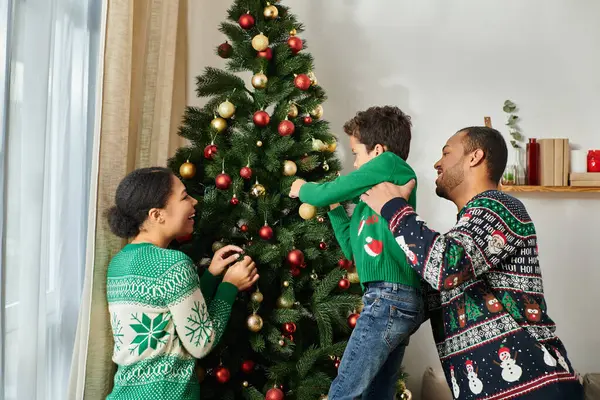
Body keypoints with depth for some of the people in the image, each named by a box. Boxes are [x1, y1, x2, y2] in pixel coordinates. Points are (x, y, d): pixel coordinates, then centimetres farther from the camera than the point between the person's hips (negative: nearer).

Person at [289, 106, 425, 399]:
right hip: (400, 301, 9)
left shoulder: (391, 164, -2)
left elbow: (327, 193, -3)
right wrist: (336, 208, 21)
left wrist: (302, 189, 17)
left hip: (390, 297, -9)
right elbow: (353, 250, 23)